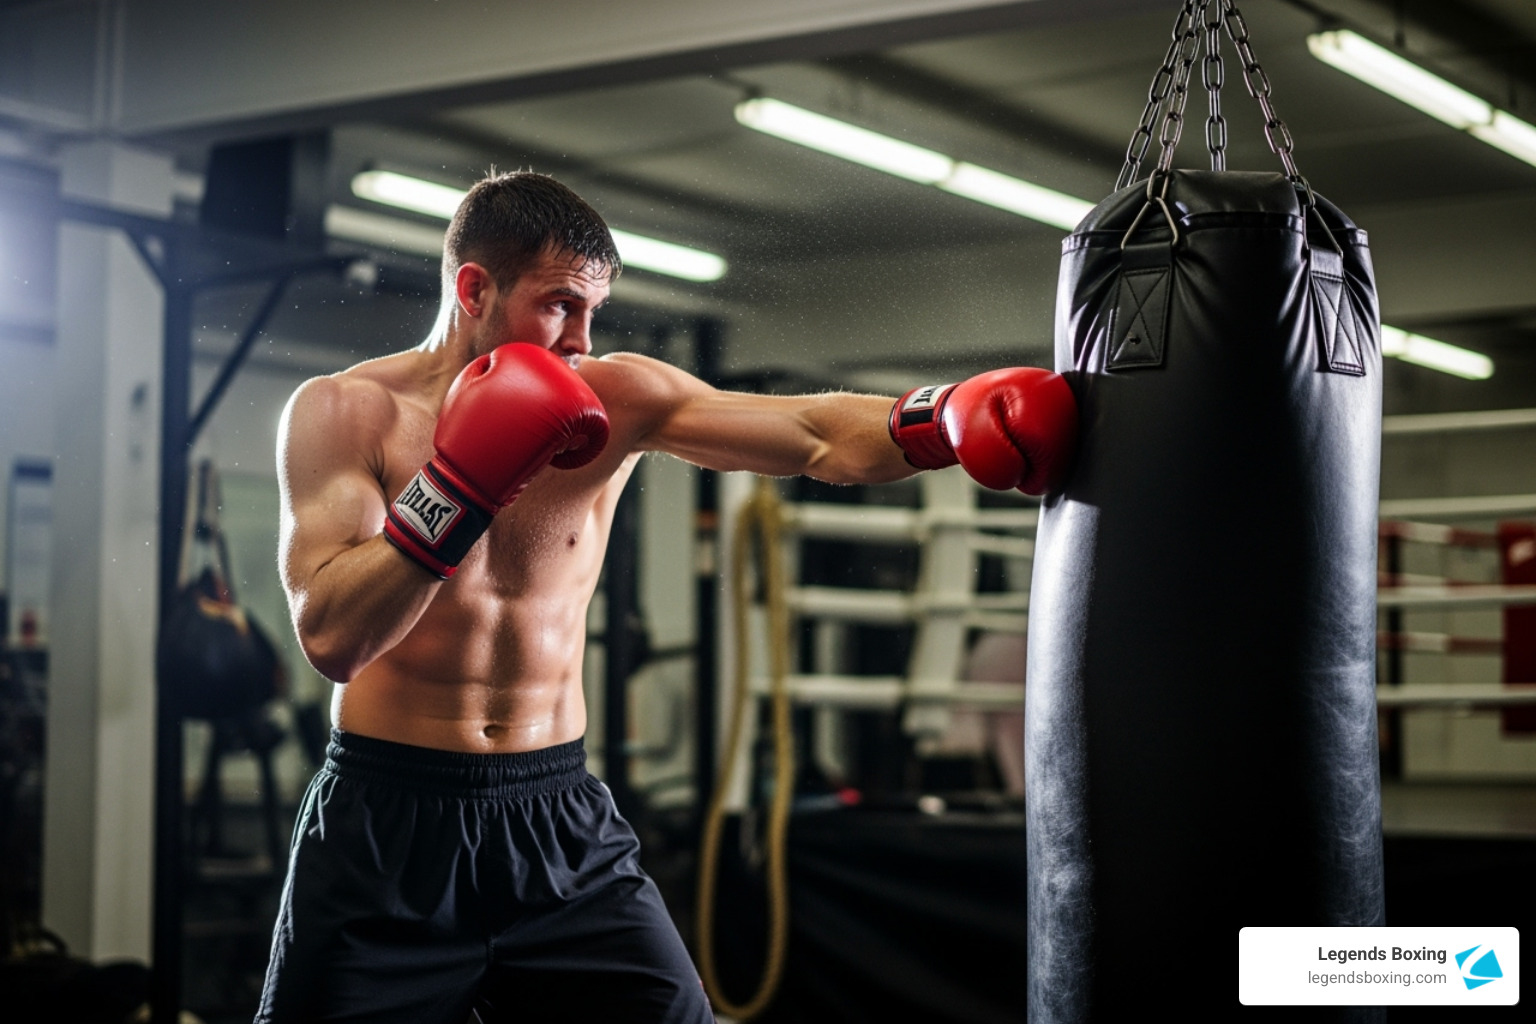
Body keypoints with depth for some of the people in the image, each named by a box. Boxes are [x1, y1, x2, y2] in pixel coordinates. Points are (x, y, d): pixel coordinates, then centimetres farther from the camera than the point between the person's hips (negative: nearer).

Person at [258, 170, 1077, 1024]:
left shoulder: (616, 400, 0)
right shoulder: (345, 411, -7)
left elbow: (821, 437, -9)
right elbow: (333, 637, -18)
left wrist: (951, 419, -28)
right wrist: (462, 483, -26)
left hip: (561, 824, 2)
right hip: (386, 824, -2)